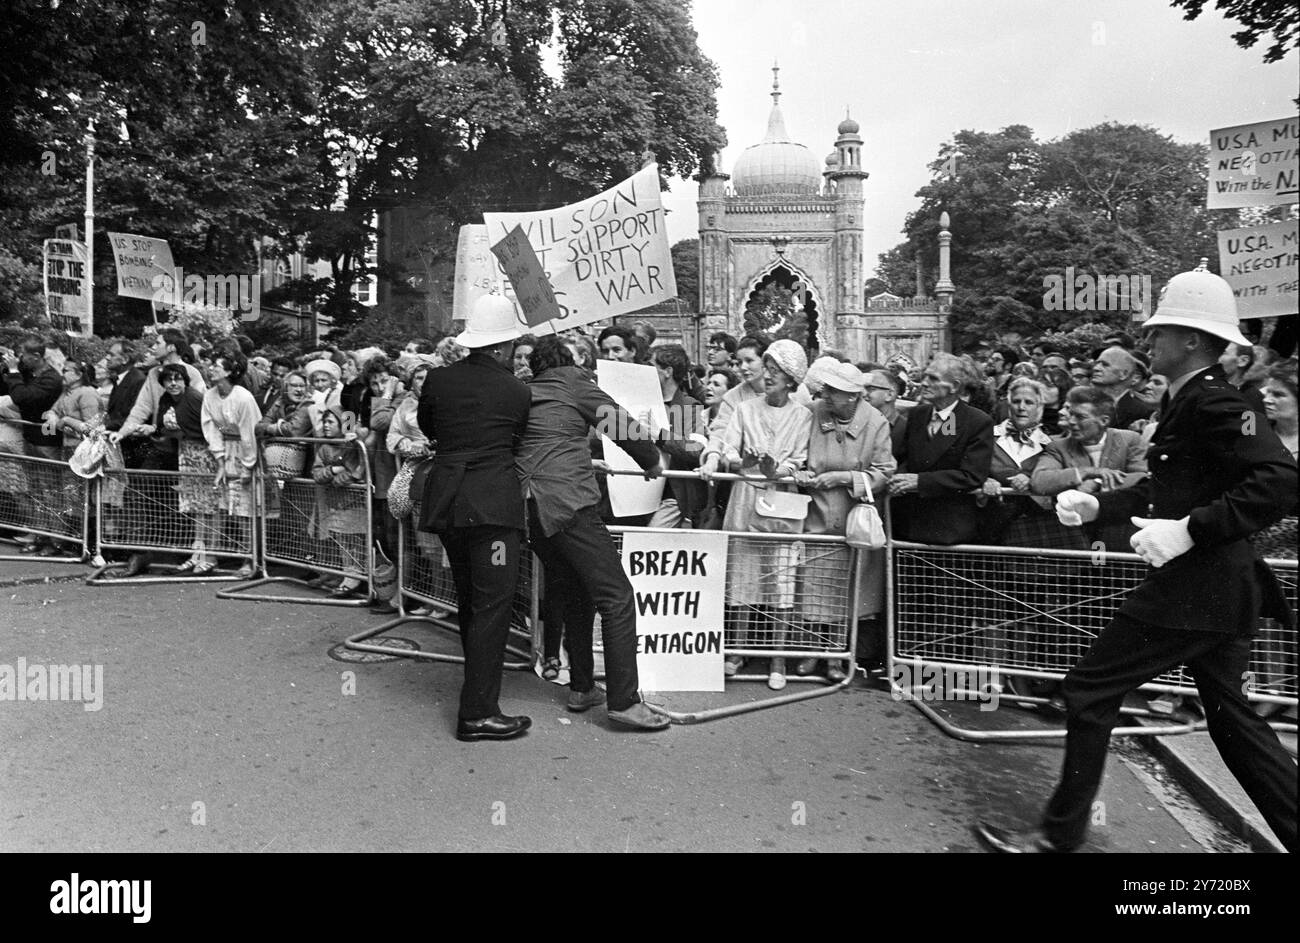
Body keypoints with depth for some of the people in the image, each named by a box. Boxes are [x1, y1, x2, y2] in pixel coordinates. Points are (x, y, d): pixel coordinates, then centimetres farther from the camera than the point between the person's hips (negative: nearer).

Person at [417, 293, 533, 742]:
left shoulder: (439, 378, 6)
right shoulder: (517, 391, -4)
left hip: (446, 499, 6)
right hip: (493, 500, -5)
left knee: (469, 600, 19)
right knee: (493, 603, -3)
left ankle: (479, 686, 34)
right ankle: (478, 712, -3)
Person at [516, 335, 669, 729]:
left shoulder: (521, 395, 19)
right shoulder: (574, 384, 4)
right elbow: (625, 426, 1)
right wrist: (652, 462, 17)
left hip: (527, 506, 7)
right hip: (567, 502, -7)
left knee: (574, 597, 18)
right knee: (616, 598, -5)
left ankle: (581, 689, 23)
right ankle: (623, 701, -9)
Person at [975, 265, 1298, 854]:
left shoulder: (1210, 401, -15)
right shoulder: (1195, 401, 14)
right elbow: (1161, 489, 19)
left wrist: (1190, 529, -28)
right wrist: (1095, 506, 5)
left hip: (1195, 585, -10)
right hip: (1221, 587, 10)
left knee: (1089, 690, -3)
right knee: (1230, 716, 19)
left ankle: (1061, 833, 8)